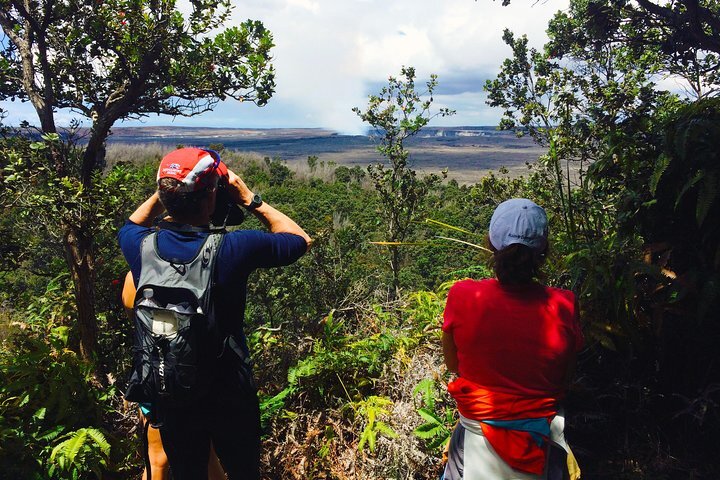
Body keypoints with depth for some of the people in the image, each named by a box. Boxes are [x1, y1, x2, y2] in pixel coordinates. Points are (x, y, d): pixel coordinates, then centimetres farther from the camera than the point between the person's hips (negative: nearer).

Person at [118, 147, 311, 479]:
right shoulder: (233, 249, -26)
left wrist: (164, 192, 2)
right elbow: (300, 239, -7)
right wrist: (248, 198, -7)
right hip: (229, 395, -3)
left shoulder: (141, 247, -15)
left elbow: (130, 226, 13)